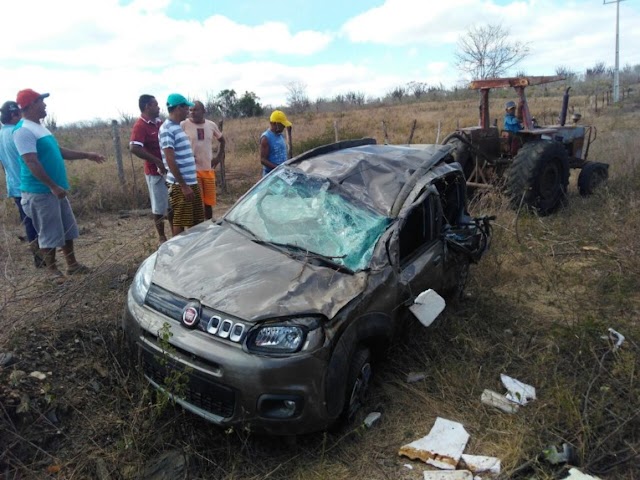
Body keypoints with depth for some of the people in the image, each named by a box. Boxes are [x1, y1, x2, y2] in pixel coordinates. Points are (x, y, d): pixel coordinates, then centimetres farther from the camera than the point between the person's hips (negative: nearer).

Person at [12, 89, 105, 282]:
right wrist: (53, 186, -24)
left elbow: (58, 151, 24)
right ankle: (53, 270, 16)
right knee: (49, 233, 1)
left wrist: (86, 155, 27)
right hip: (40, 192, -10)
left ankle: (72, 264, 27)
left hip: (55, 189, 10)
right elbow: (31, 163, -23)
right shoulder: (23, 130, -16)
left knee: (68, 229, 15)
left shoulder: (40, 127, 15)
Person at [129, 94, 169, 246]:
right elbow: (134, 148, -29)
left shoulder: (158, 122, 10)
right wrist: (158, 162, -27)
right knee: (159, 207, 2)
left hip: (169, 169, 8)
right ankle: (162, 238, 14)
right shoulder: (140, 126, -15)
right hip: (156, 172, -8)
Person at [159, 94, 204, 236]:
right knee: (180, 223, -1)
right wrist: (183, 185, -21)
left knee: (197, 221, 14)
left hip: (192, 182, 9)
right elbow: (170, 161, -19)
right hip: (180, 184, -9)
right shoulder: (167, 129, -13)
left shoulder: (178, 127, 15)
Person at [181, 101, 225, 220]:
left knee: (209, 202, 11)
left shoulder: (211, 125, 6)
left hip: (208, 169, 4)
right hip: (192, 170, -4)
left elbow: (222, 140, 20)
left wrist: (219, 156, 10)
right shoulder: (184, 125, -6)